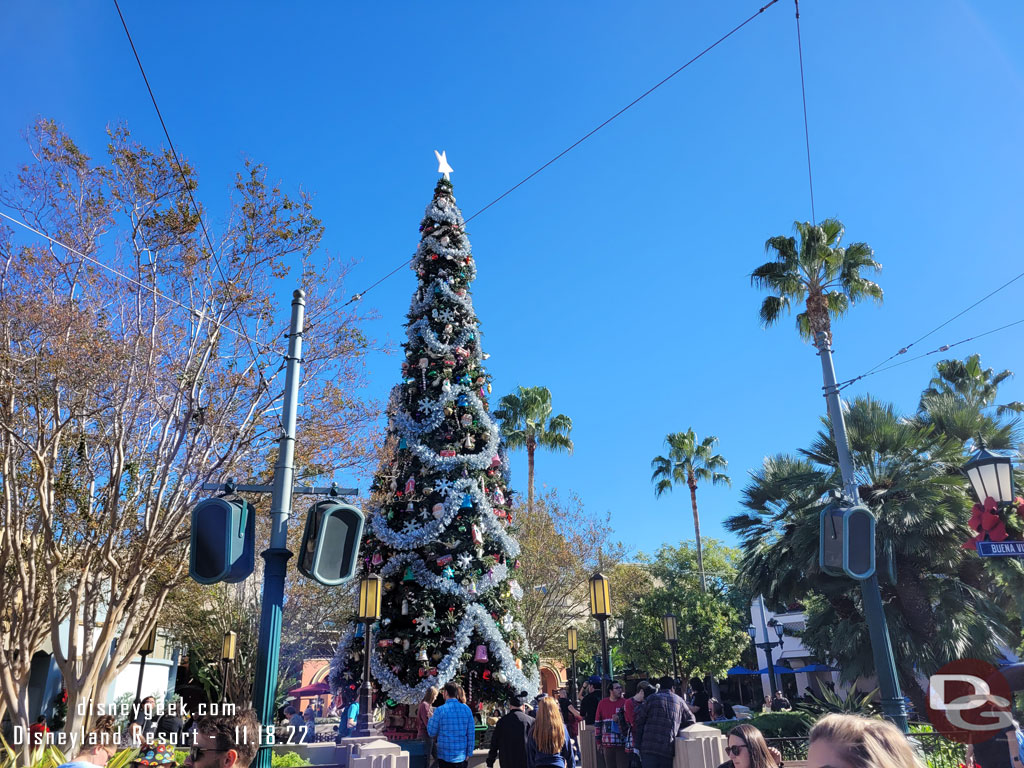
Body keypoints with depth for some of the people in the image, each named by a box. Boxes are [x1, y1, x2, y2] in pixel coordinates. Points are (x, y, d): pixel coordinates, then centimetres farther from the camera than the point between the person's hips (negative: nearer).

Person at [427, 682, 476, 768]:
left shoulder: (440, 710, -10)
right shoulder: (467, 709, 0)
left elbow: (432, 733, -2)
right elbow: (471, 733, 1)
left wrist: (430, 719, 16)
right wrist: (469, 753, 9)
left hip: (445, 756, -2)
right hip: (461, 756, 3)